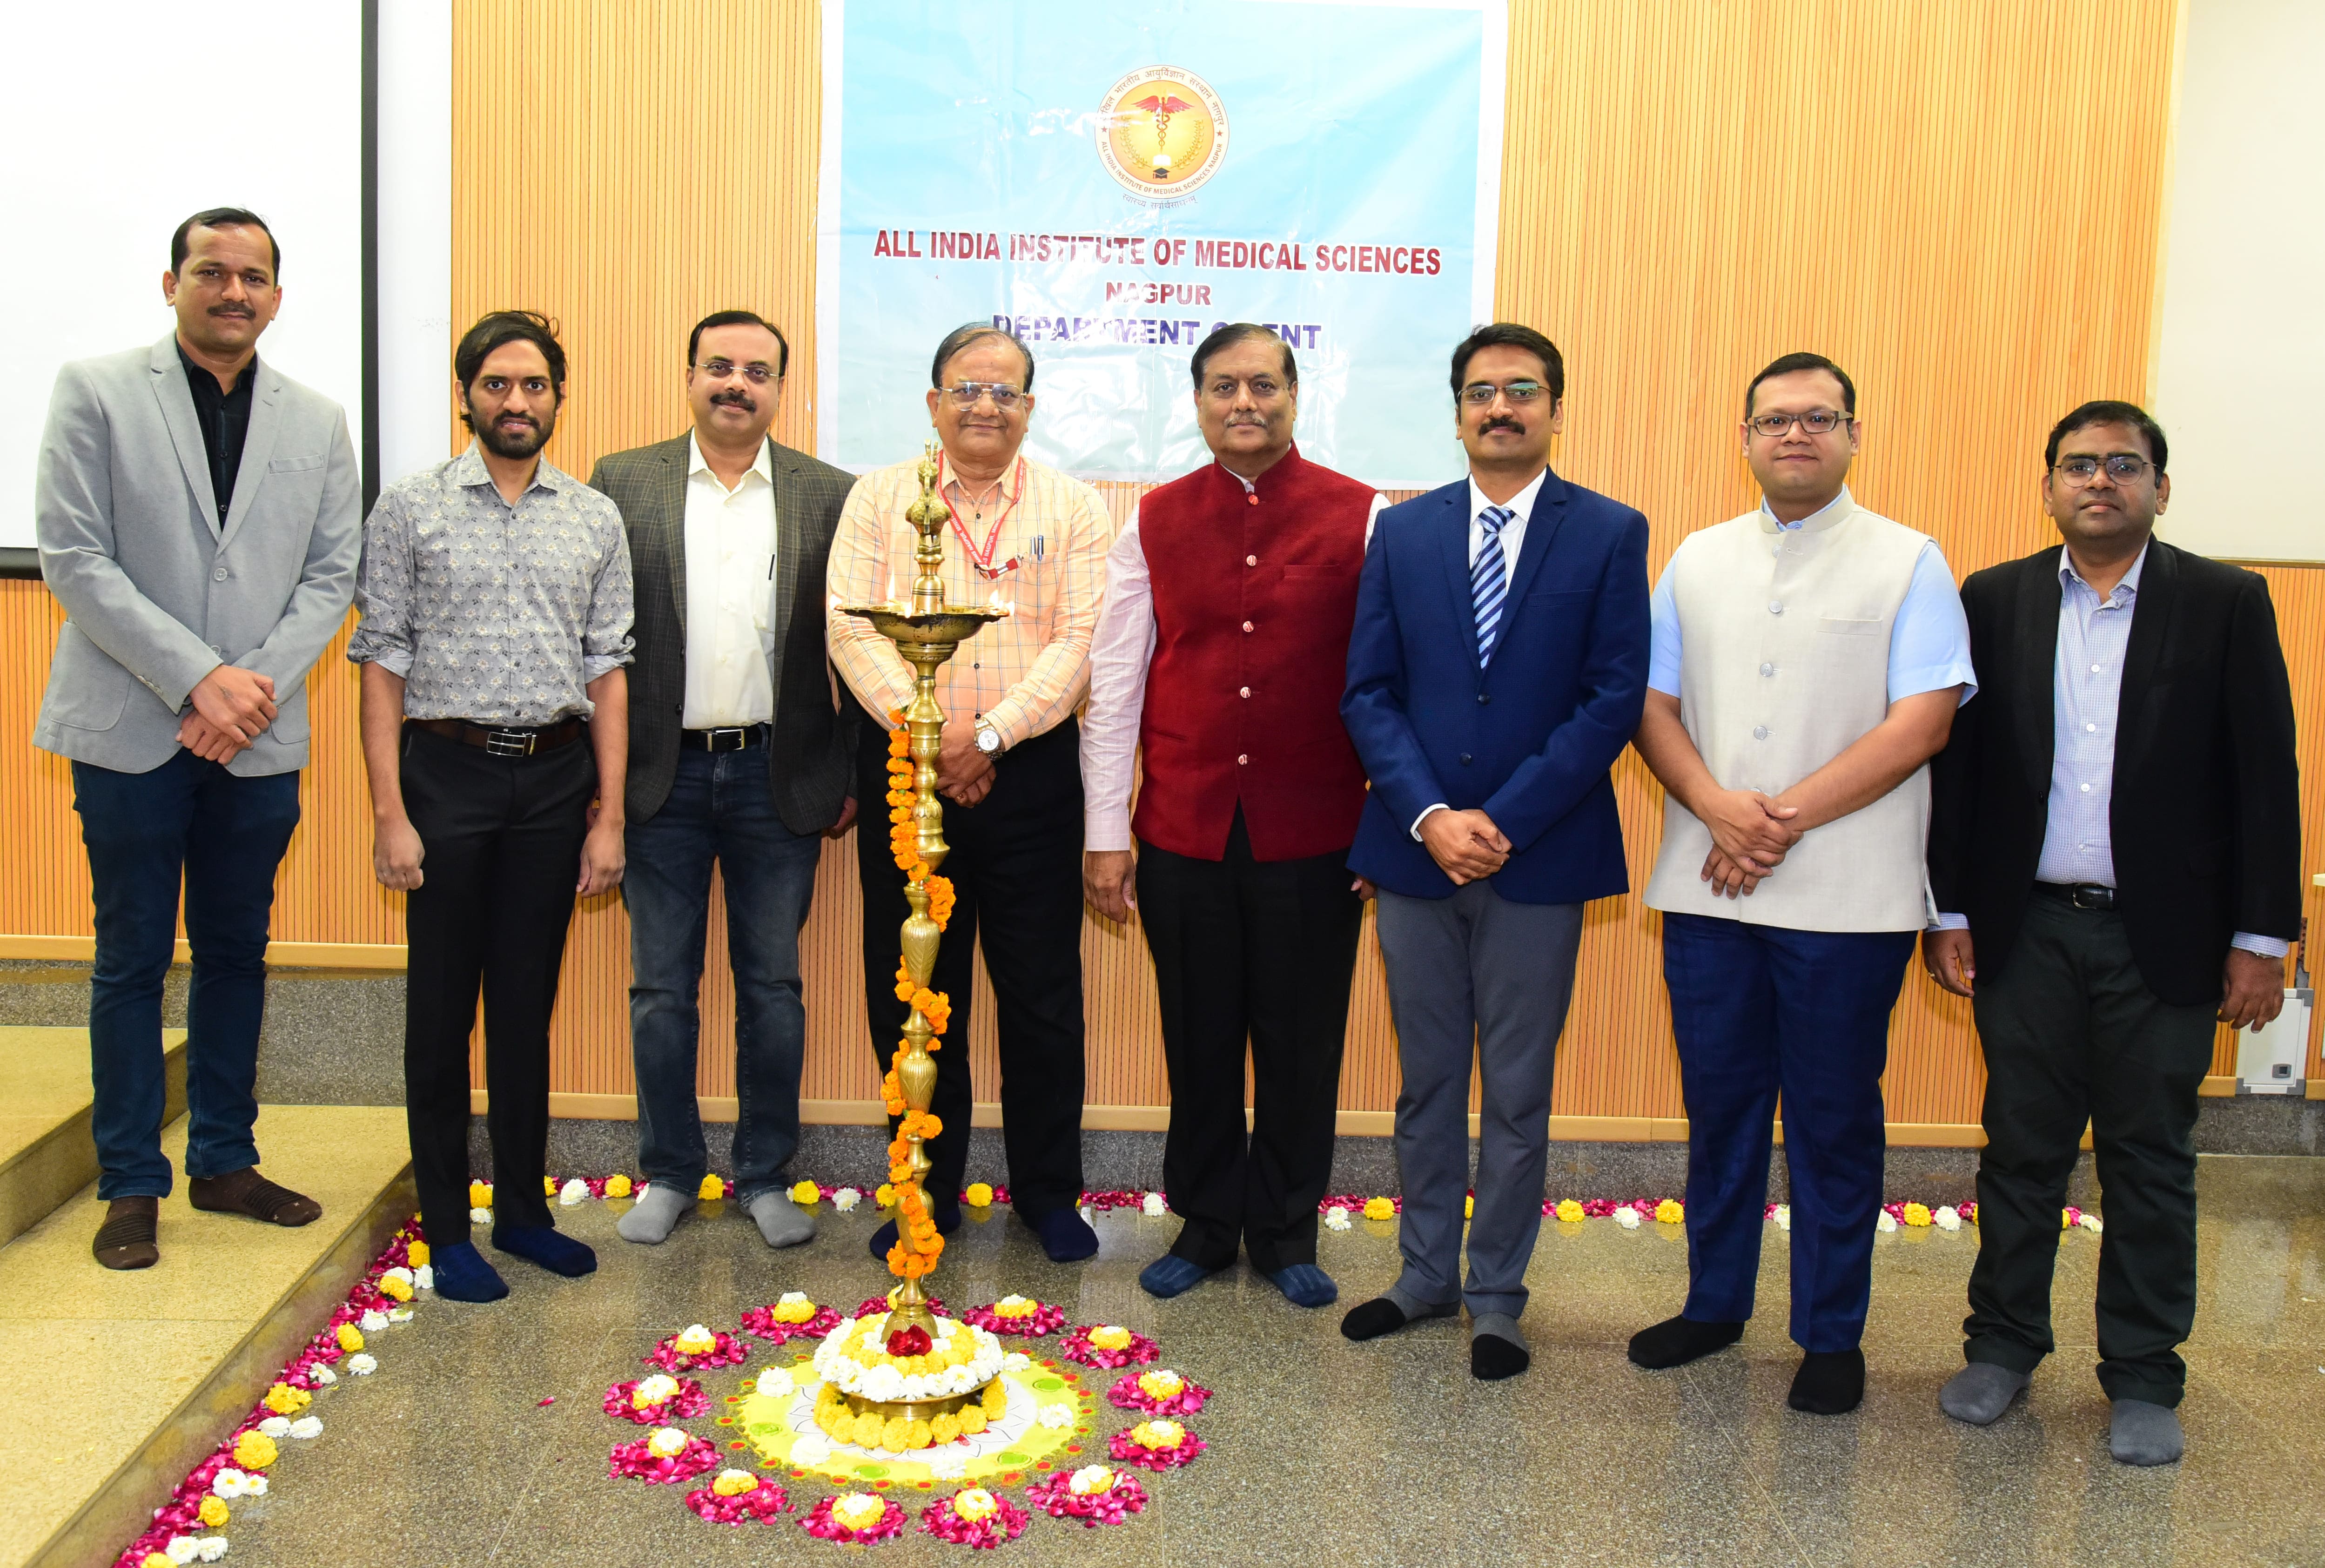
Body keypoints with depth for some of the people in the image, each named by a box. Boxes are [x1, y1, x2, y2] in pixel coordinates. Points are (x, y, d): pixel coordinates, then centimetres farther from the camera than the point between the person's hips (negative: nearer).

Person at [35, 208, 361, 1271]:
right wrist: (196, 678, -15)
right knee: (133, 961, 4)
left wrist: (257, 685, -10)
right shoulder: (97, 392, 0)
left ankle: (225, 1163, 24)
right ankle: (131, 1186, 15)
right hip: (133, 732, -3)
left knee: (238, 953, 11)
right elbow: (72, 555, -8)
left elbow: (332, 574, 4)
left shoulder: (317, 424, 9)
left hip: (259, 738, 3)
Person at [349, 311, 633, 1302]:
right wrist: (389, 813, -9)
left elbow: (608, 668, 6)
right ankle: (446, 1228, 16)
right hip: (448, 772, -2)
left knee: (528, 1003, 11)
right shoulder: (410, 510, 0)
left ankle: (522, 1209, 24)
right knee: (443, 1007, 5)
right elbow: (384, 663, -2)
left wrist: (609, 815, 2)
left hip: (556, 776, 2)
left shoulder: (596, 520, 8)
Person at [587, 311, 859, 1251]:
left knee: (773, 987, 8)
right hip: (661, 776, 0)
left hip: (777, 779, 0)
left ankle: (765, 1176, 21)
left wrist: (852, 777, 1)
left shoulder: (830, 496, 4)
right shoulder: (622, 484, 4)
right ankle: (669, 1173, 23)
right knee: (661, 989, 8)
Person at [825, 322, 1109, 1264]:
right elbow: (853, 630, -2)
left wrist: (989, 735, -15)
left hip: (1031, 772, 0)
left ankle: (1049, 1192, 21)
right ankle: (927, 1194, 22)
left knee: (1043, 993, 5)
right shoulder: (878, 498, 8)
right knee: (911, 992, 7)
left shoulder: (1074, 508, 6)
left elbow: (1079, 644, -4)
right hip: (903, 769, 1)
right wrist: (929, 732, -15)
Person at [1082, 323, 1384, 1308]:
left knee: (1302, 1043, 9)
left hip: (1314, 834, -1)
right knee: (1199, 1040, 11)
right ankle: (1204, 1225, 29)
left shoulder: (1363, 518, 0)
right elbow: (1112, 684, 6)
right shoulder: (1154, 523, 5)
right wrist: (1103, 835, 3)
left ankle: (1286, 1234, 27)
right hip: (1184, 829, 2)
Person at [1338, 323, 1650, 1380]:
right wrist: (1429, 816, -12)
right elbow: (1368, 692, 2)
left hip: (1540, 857, -2)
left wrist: (1504, 823, -14)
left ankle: (1497, 1299, 23)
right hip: (1415, 852, 2)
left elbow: (1614, 699, -8)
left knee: (1517, 1092, 8)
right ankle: (1427, 1274, 29)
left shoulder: (1610, 534, -1)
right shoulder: (1403, 532, 6)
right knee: (1426, 1081, 13)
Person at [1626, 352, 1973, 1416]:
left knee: (1834, 1120, 6)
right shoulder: (1697, 560, 11)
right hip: (1707, 890, 3)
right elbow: (1652, 704, 7)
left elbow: (1922, 723, -9)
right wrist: (1717, 807, -11)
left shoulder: (1909, 563, 0)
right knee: (1719, 1105, 13)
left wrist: (1783, 820, -14)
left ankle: (1832, 1336, 20)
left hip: (1845, 899, -3)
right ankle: (1715, 1302, 28)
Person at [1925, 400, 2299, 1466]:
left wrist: (2262, 937, -5)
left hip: (2164, 936, -1)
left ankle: (2143, 1379, 21)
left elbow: (2266, 777, -1)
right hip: (2027, 929, 1)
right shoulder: (1993, 601, 4)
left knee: (2152, 1164, 8)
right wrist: (1949, 913, 0)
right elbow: (1957, 764, 4)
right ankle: (2004, 1345, 26)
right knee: (2020, 1149, 10)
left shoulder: (2227, 603, 0)